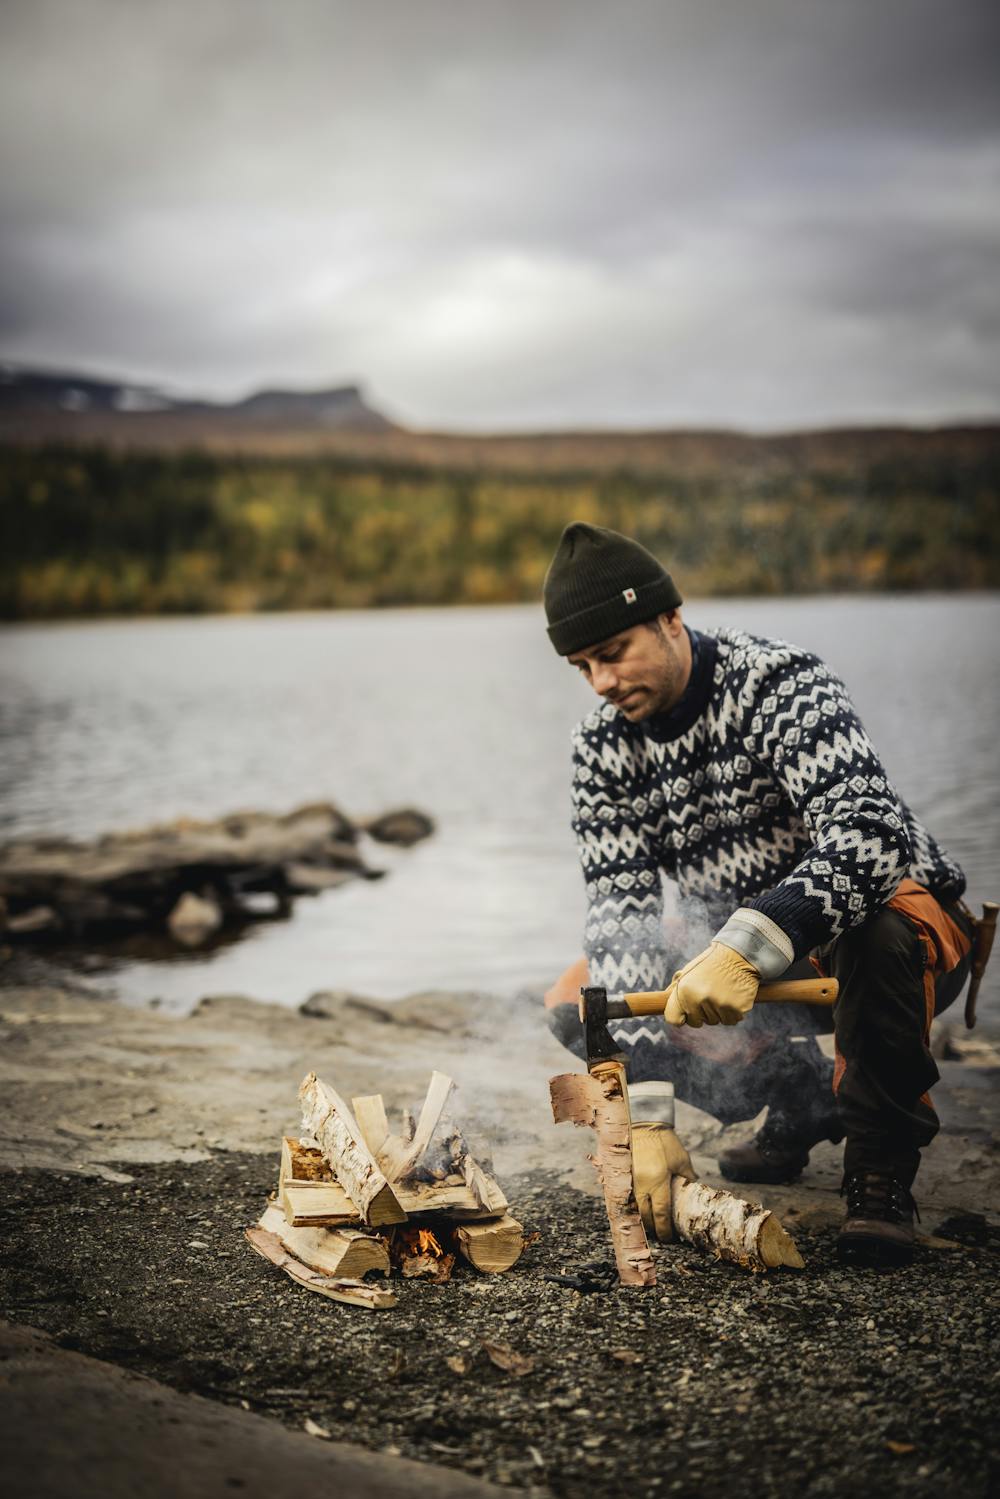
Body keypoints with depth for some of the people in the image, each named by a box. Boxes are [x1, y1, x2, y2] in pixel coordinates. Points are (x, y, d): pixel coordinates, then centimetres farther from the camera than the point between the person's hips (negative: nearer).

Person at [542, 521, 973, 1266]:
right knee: (577, 1003, -6)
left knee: (883, 927, -41)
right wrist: (635, 1058, -24)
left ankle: (881, 1172, -18)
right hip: (743, 961, 7)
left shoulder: (782, 685, -23)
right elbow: (621, 905, -9)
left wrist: (747, 946, -51)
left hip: (911, 925, -6)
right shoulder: (604, 744, -4)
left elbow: (869, 838, -38)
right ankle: (803, 1095, 13)